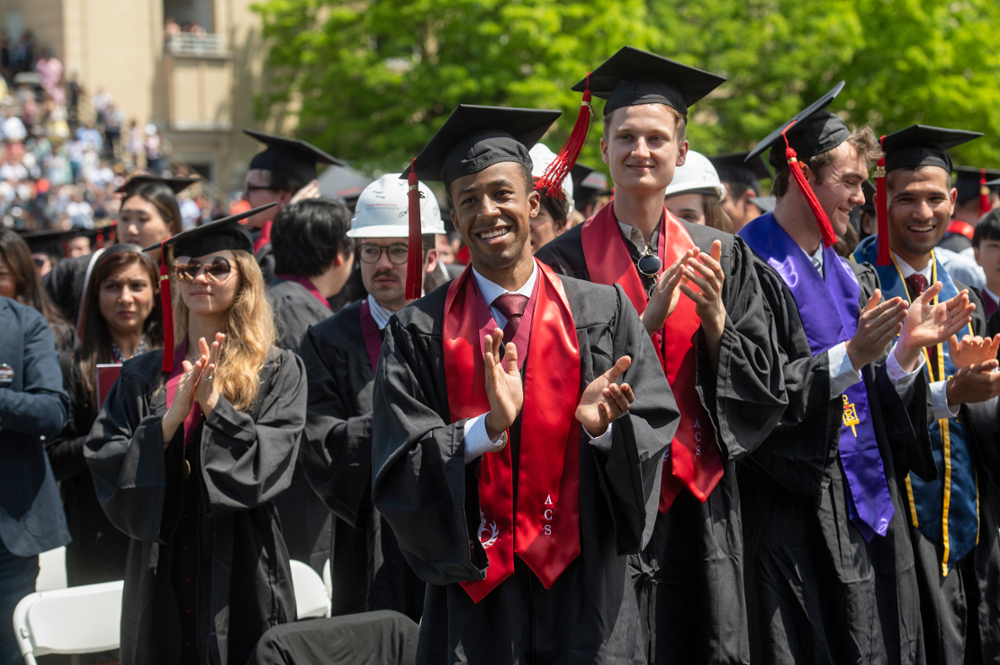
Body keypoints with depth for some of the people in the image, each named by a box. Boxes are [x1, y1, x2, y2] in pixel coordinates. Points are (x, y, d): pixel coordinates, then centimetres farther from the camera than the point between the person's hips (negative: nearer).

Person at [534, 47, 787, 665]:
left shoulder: (722, 258, 8)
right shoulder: (566, 262, -2)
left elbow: (764, 388, 5)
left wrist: (714, 318, -12)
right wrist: (646, 320, -19)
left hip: (701, 504, 3)